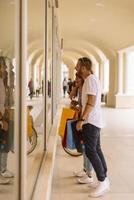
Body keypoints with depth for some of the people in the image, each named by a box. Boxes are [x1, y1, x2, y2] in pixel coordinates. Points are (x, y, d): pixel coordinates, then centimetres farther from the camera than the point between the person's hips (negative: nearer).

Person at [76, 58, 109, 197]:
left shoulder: (90, 79, -15)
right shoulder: (92, 79, 16)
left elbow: (91, 102, -23)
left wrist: (81, 119, -25)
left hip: (90, 121, -10)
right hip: (94, 121, 10)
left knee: (90, 151, -10)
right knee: (96, 149, 12)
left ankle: (102, 182, -6)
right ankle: (105, 179, 18)